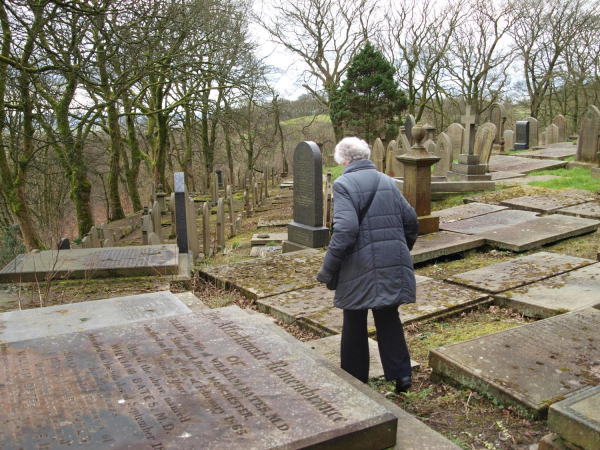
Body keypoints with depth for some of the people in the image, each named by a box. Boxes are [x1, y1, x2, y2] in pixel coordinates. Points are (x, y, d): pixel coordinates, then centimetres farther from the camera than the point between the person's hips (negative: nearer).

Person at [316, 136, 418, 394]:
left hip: (360, 267, -5)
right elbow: (410, 221, 10)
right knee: (388, 317, 18)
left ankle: (356, 380, 22)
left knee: (354, 323, 11)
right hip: (393, 265, 5)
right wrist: (402, 251, 24)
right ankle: (401, 374, 15)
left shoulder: (343, 184, -8)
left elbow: (345, 229, -20)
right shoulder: (387, 182, 10)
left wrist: (328, 269, -14)